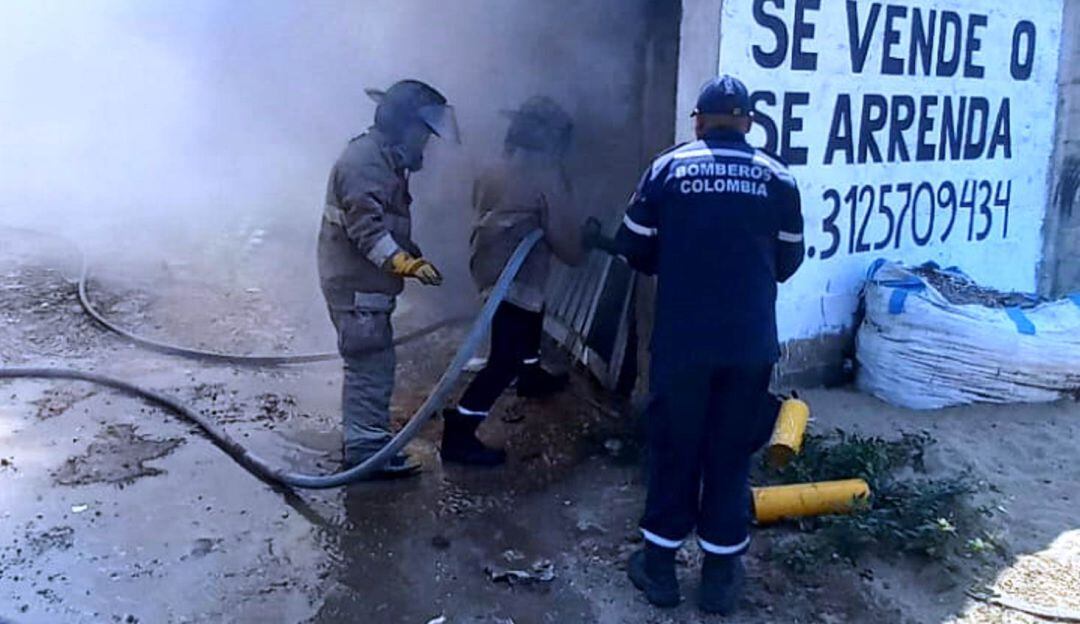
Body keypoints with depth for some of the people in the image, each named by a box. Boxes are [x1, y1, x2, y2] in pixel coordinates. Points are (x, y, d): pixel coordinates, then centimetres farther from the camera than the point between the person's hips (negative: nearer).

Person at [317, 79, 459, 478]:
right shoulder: (364, 160, -17)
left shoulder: (386, 160, 16)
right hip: (356, 285, -11)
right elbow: (365, 226, -26)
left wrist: (415, 258, 17)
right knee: (370, 368, -6)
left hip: (366, 284, 11)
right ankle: (366, 451, 1)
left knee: (372, 366, 17)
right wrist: (405, 263, -32)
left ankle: (359, 441, 27)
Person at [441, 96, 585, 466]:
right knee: (504, 359, -7)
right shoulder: (547, 175, -15)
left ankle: (531, 376, 57)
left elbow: (480, 206, 21)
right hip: (515, 277, -9)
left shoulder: (496, 170, 7)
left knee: (531, 316, 34)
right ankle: (458, 434, -8)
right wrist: (581, 252, 8)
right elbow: (564, 236, -13)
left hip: (489, 265, 10)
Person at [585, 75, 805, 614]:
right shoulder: (777, 179, 1)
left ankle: (659, 566, 23)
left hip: (681, 342, -1)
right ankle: (721, 575, 22)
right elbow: (788, 264, 9)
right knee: (730, 454, 12)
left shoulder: (667, 169, -2)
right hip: (750, 345, 1)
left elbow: (636, 251, 4)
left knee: (673, 449, 12)